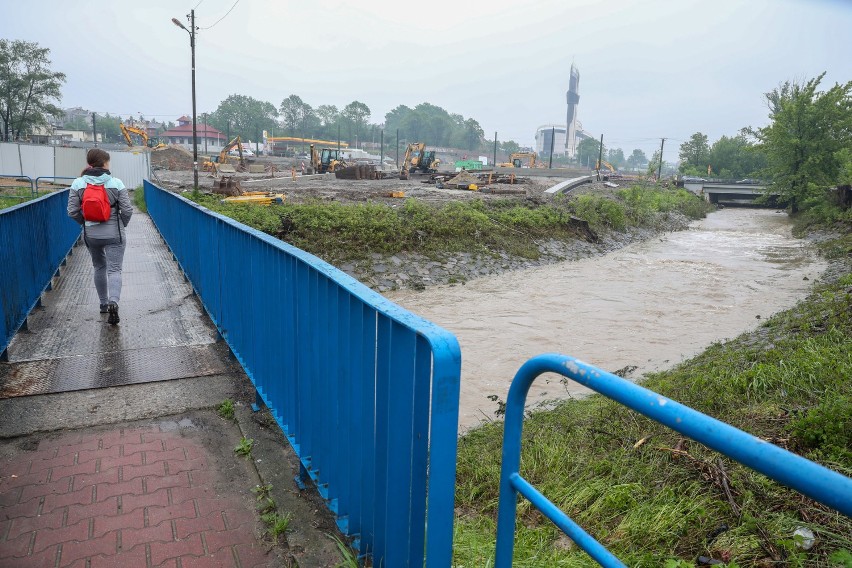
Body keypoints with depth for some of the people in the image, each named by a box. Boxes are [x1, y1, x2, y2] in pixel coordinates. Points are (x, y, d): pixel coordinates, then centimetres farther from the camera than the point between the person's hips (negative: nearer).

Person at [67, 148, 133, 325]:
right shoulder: (116, 183, -9)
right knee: (114, 269, -3)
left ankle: (103, 303, 29)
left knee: (99, 267, 21)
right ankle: (113, 301, -25)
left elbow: (72, 211, -4)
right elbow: (127, 210, -9)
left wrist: (85, 223, 13)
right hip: (114, 234, -3)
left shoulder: (78, 184, -3)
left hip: (90, 234, 3)